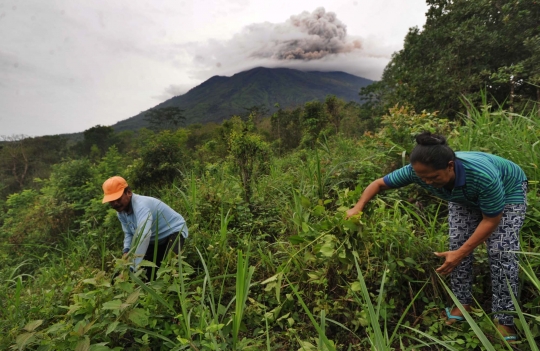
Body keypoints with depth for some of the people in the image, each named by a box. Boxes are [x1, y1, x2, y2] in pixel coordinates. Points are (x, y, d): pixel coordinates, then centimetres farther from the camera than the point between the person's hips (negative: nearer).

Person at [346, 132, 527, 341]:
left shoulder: (483, 176, -45)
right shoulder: (418, 171, -35)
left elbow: (492, 219, -30)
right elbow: (379, 184, -22)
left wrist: (461, 253, -32)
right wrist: (358, 208, -38)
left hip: (507, 190, -3)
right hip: (464, 196, 4)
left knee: (501, 252, -13)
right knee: (457, 243, -6)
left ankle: (504, 322, 1)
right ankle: (462, 304, 11)